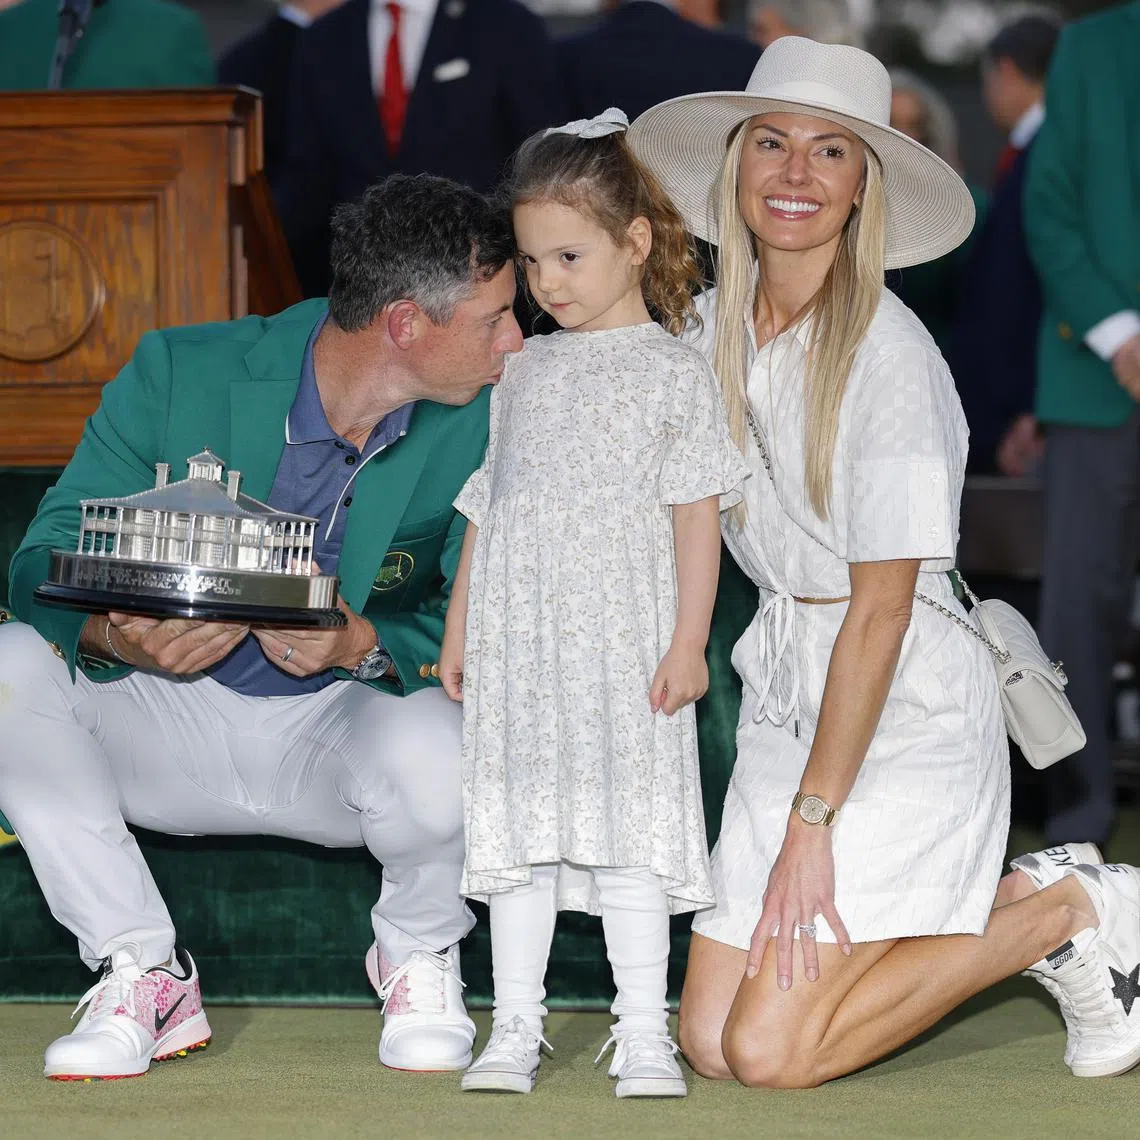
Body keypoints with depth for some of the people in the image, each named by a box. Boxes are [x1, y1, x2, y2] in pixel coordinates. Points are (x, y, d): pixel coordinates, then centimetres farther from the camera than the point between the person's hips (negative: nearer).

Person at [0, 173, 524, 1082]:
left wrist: (365, 647, -35)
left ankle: (419, 955, 3)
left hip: (343, 724, -1)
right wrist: (116, 638, -36)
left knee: (433, 755, -36)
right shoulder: (181, 375, -14)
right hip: (173, 722, 1)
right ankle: (144, 974, -9)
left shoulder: (482, 428, -12)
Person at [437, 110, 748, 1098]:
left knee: (630, 830, -3)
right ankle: (514, 1029, 9)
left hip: (626, 644, -4)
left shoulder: (673, 372, 1)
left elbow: (697, 515, -3)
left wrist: (689, 641, -9)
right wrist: (458, 628, 14)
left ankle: (643, 1034, 3)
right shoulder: (524, 373, 14)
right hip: (517, 644, 4)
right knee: (520, 830, 4)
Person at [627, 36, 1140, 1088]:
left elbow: (881, 610, -17)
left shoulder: (887, 357, -17)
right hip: (786, 688, 7)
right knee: (710, 1039, 1)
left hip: (908, 700, -7)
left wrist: (811, 822, -18)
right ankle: (1000, 901, 18)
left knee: (771, 1052, -13)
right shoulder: (711, 328, 4)